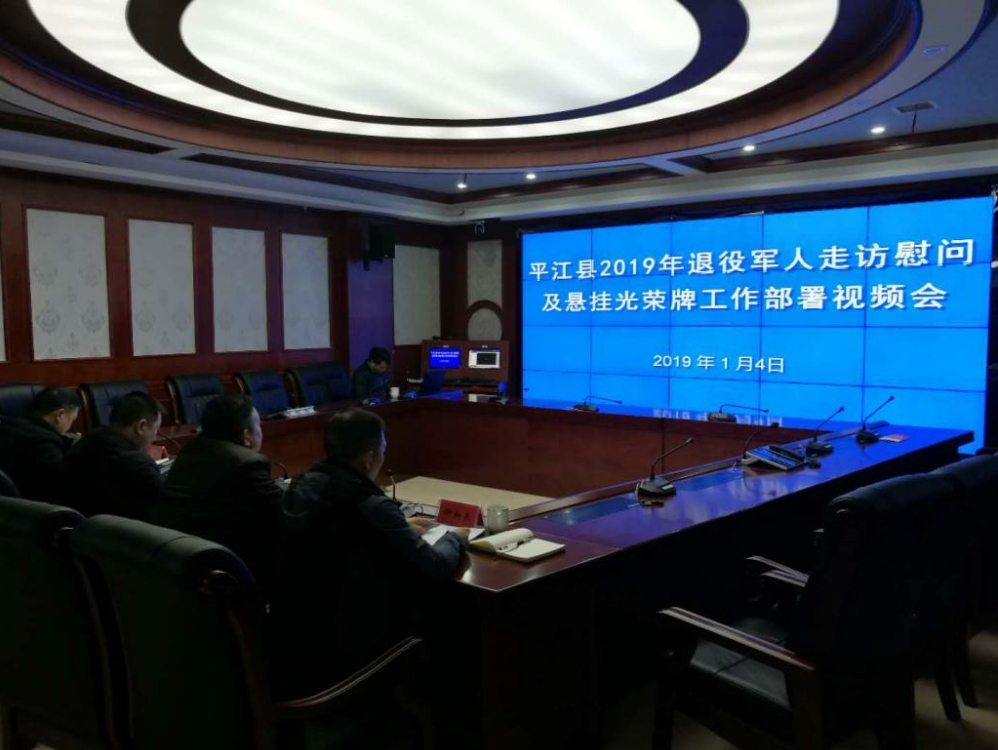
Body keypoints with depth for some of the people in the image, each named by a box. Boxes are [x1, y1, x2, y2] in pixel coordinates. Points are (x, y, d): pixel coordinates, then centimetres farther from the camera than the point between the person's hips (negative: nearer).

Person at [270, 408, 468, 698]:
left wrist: (403, 529, 18)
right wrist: (454, 539, 5)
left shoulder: (301, 487, -2)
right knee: (440, 614, 11)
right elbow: (435, 569, -16)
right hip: (341, 655, -7)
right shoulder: (372, 507, -24)